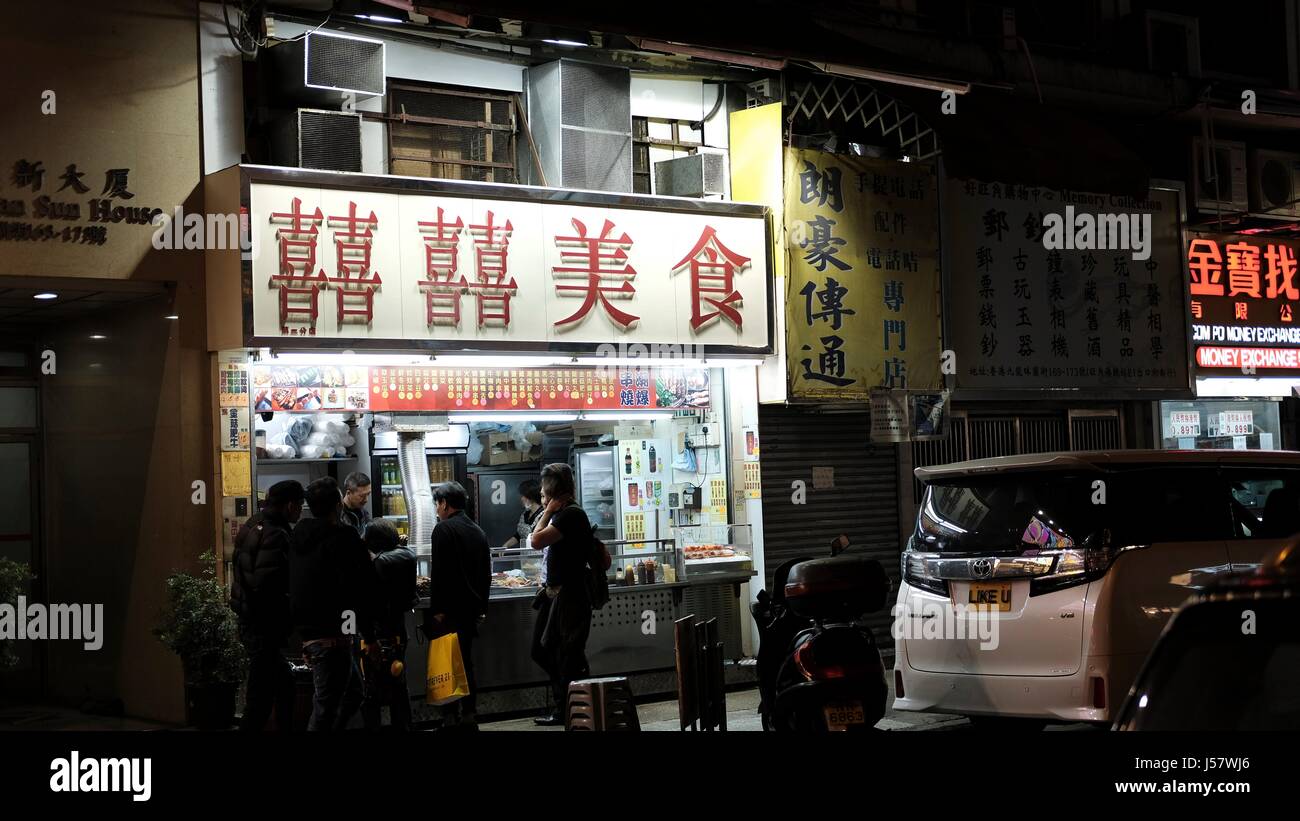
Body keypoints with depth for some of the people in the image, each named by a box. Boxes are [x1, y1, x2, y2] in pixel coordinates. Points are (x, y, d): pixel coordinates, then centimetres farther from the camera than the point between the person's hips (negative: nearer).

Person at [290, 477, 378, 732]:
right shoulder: (342, 537, -12)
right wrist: (370, 634, -12)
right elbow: (361, 589, -18)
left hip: (308, 631, 9)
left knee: (352, 693, 20)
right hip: (333, 635, -9)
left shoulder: (299, 537, 14)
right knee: (326, 706, -6)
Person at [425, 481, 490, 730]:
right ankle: (468, 716, 15)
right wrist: (481, 606, 22)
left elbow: (439, 571, -18)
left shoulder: (444, 529, -11)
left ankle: (450, 717, -7)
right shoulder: (477, 530, 13)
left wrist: (437, 609, -17)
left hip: (449, 609, -8)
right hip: (471, 610, 8)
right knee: (466, 662, 13)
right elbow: (486, 573, 17)